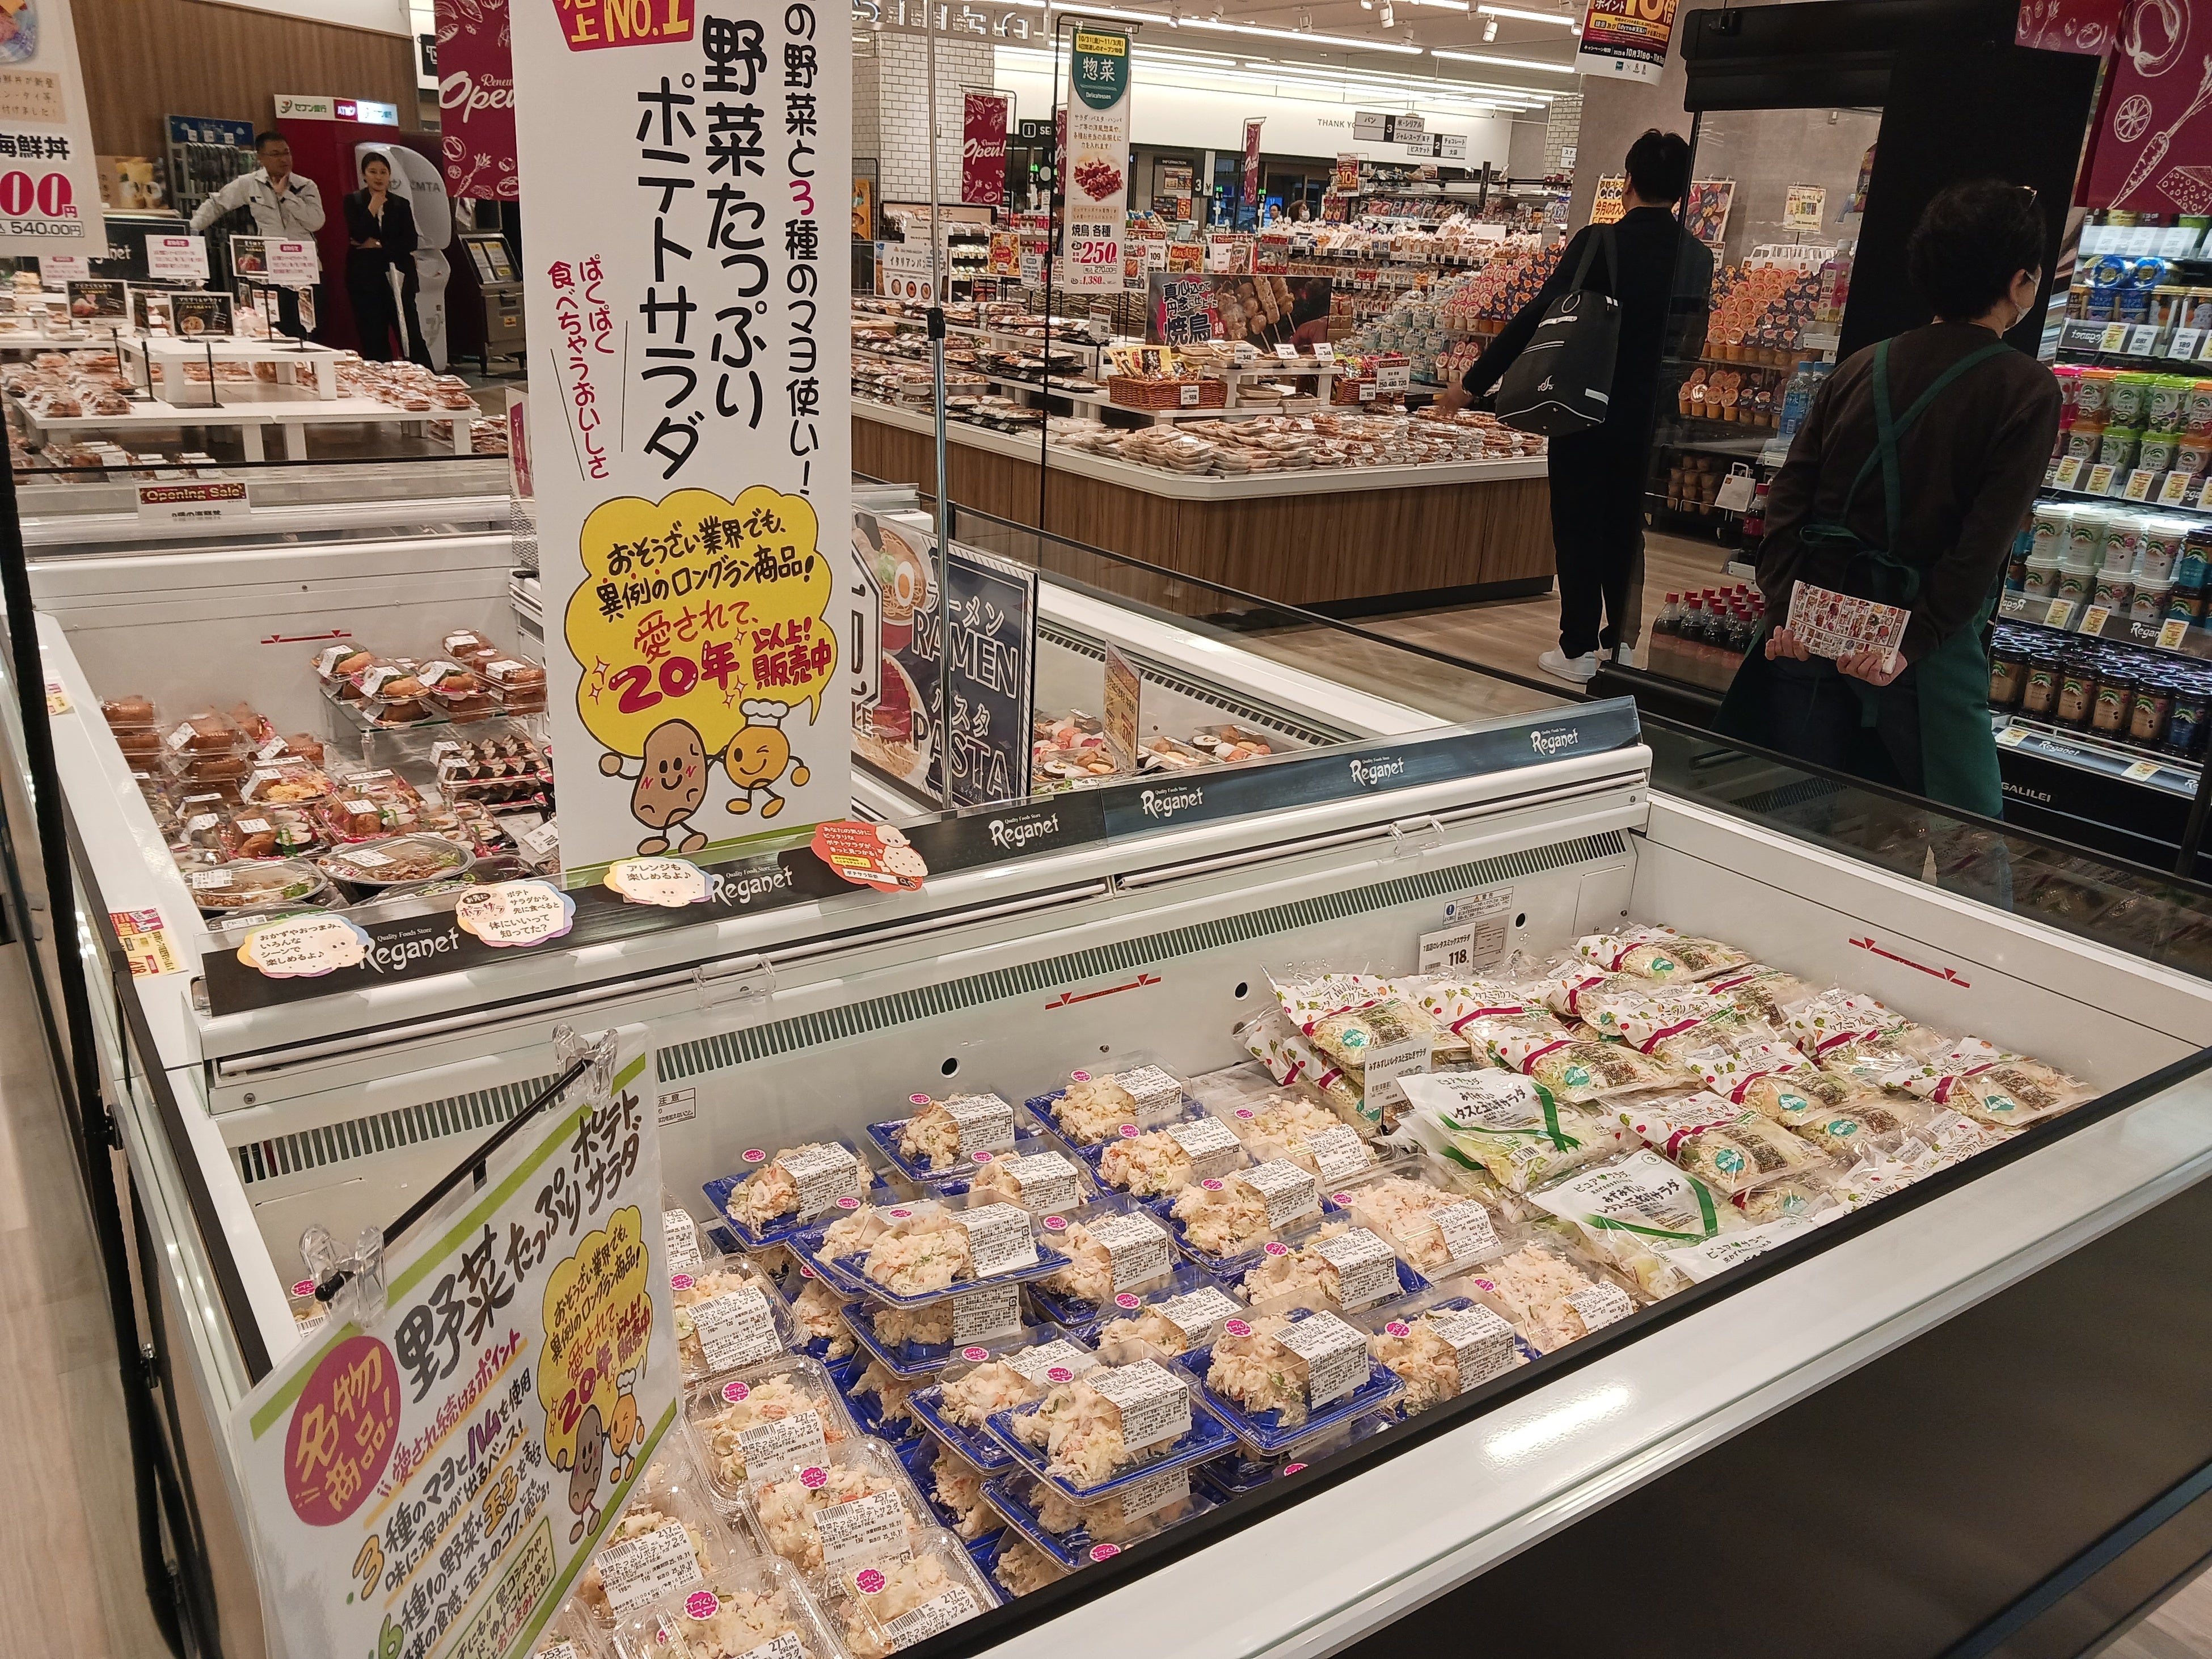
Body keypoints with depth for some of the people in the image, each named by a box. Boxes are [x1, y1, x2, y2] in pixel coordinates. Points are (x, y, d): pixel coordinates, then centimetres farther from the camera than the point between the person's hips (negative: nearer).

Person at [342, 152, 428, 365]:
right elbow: (357, 236, -8)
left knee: (411, 336, -5)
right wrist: (372, 209, -11)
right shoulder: (353, 202, 6)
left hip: (398, 275, 0)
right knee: (373, 340, 2)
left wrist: (378, 245, -6)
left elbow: (410, 243, 1)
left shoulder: (401, 204, 10)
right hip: (365, 277, 0)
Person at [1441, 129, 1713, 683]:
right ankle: (1621, 641, 25)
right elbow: (1691, 342, 10)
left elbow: (1537, 317, -17)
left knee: (1579, 527, 5)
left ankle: (1579, 649, 8)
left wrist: (1475, 383, -14)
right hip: (1647, 414, 5)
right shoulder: (1698, 257, -1)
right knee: (1625, 525, 18)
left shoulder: (1600, 243, -16)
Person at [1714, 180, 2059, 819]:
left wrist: (1784, 612, -4)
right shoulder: (2027, 390, -6)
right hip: (1926, 640, -4)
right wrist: (1912, 643, -12)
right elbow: (1987, 541, -14)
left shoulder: (1861, 367, 7)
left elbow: (1789, 495, 0)